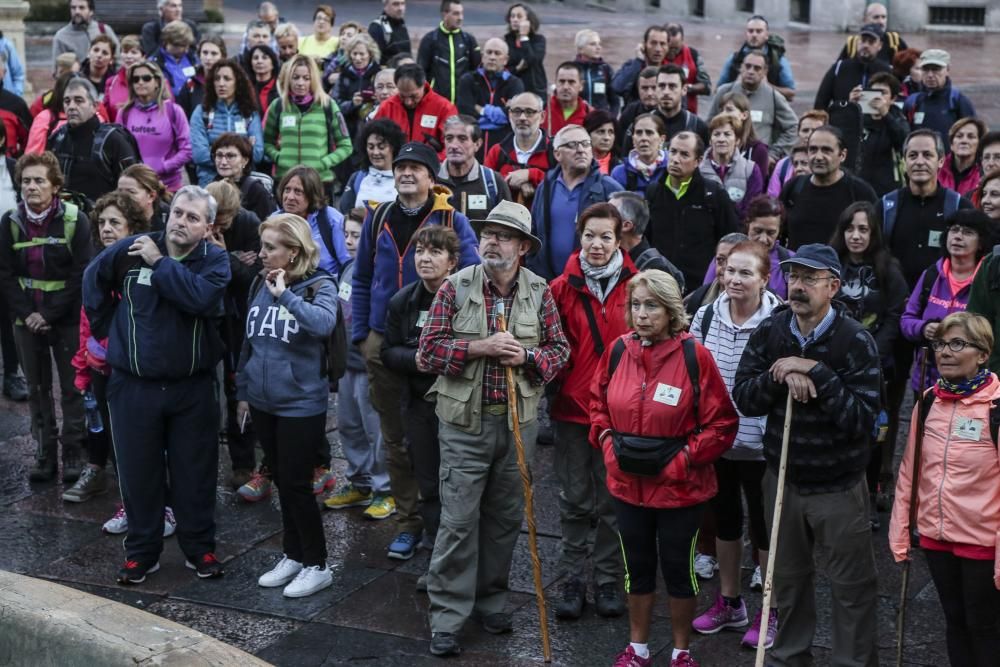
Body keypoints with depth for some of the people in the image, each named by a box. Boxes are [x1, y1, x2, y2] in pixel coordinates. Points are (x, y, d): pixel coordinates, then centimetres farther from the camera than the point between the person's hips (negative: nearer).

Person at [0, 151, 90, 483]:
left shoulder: (75, 220, -9)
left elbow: (80, 275, -11)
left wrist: (50, 315, -15)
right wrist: (27, 314, -12)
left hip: (66, 320, -3)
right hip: (27, 320, 3)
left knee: (72, 389, 2)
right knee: (38, 389, 9)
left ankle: (72, 453, 12)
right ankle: (44, 453, 18)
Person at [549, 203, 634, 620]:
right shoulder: (563, 287, -2)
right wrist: (554, 372, -4)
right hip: (572, 406, 1)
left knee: (614, 500, 9)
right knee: (575, 500, 10)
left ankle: (608, 581, 23)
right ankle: (572, 581, 22)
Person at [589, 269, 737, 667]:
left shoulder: (694, 355, -15)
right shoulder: (618, 350, -3)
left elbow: (722, 423, -11)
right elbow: (597, 402, 12)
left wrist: (683, 459, -16)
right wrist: (608, 441, -3)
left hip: (680, 487, -3)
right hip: (627, 483, 4)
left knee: (678, 567, 11)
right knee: (637, 565, 17)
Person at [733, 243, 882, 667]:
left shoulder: (856, 342, -16)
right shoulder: (769, 332, -3)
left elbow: (862, 419, -22)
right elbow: (743, 398, -6)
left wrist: (816, 372, -27)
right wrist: (781, 377, -22)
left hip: (838, 488, -4)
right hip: (782, 478, 4)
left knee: (852, 587, 6)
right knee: (787, 578, 19)